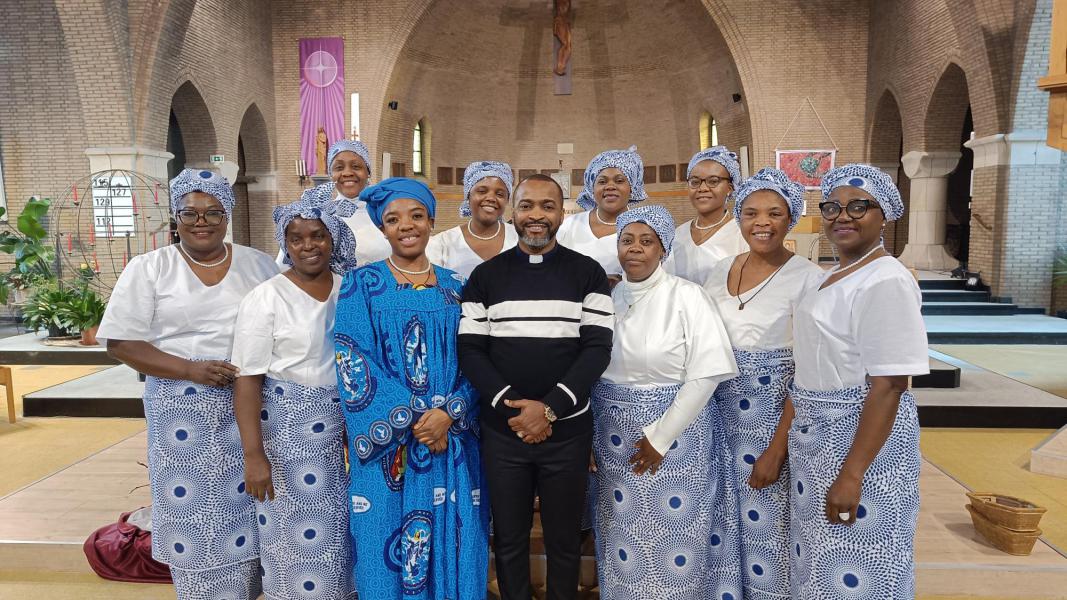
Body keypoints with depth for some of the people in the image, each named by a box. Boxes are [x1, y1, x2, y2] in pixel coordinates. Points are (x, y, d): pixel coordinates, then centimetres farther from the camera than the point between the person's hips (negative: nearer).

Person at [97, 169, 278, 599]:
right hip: (182, 411, -1)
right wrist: (189, 370, -15)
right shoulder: (148, 269, 0)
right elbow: (120, 342, -3)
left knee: (244, 506, 9)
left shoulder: (257, 264, 5)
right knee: (190, 510, 5)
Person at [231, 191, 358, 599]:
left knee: (342, 527, 15)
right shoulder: (265, 298, -11)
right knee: (296, 532, 5)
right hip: (287, 429, -4)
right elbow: (247, 381, -12)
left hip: (345, 425, 5)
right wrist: (253, 455, -16)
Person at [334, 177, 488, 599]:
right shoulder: (361, 284, 0)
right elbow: (352, 361, -9)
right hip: (386, 442, -2)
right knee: (388, 547, 6)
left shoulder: (454, 286, 8)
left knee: (451, 545, 8)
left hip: (452, 439, 2)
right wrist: (413, 417, -16)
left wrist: (448, 414, -14)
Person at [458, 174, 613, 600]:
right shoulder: (485, 276, 4)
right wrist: (510, 404, -15)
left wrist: (550, 408, -16)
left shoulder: (588, 274, 0)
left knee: (563, 539, 14)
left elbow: (598, 348, -6)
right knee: (509, 538, 15)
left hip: (568, 430, -1)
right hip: (503, 431, 1)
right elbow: (470, 350, -1)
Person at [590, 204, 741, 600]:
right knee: (623, 531, 14)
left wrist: (660, 435, -14)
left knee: (677, 529, 7)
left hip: (677, 430, -3)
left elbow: (706, 373, -13)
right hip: (615, 434, 4)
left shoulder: (686, 296, -9)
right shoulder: (608, 298, 3)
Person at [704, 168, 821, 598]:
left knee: (765, 522, 6)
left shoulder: (806, 278, -12)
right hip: (720, 414, 5)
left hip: (774, 418, -5)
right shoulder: (720, 271, 5)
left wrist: (776, 451, -16)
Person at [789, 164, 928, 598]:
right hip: (819, 435, 8)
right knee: (820, 556, 21)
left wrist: (852, 474, -25)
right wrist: (784, 443, 16)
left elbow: (889, 384, -23)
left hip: (865, 436, -8)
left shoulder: (885, 281, -18)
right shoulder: (833, 276, 9)